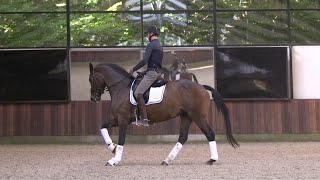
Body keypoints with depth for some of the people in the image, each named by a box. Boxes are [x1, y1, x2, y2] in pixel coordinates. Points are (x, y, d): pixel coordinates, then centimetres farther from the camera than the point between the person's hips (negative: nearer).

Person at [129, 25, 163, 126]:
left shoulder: (151, 45, -10)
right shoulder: (160, 46, 21)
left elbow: (144, 61, -19)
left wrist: (133, 69, -8)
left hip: (152, 72, -10)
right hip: (157, 71, 10)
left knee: (138, 93, -18)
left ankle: (144, 119, -24)